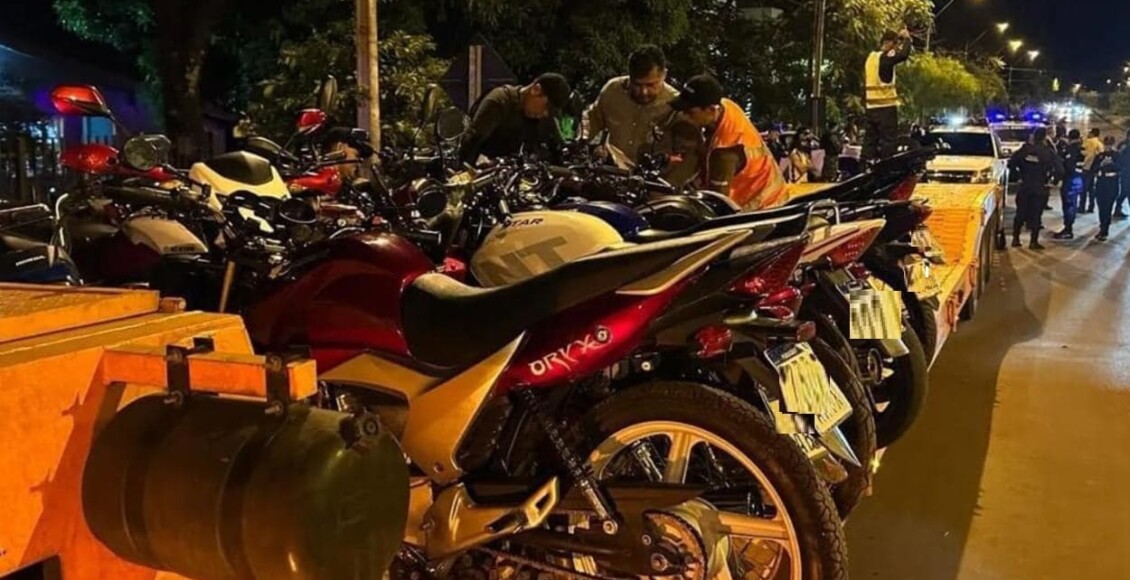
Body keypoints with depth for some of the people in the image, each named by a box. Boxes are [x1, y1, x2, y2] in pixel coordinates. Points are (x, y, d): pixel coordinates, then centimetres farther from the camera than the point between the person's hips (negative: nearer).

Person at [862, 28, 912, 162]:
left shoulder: (871, 56, 13)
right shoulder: (886, 57, -12)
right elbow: (904, 54, -27)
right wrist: (906, 38, -12)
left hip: (871, 106, 8)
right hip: (886, 106, -8)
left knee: (870, 138, 8)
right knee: (888, 140, -5)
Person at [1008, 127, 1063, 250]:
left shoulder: (1025, 149, -5)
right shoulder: (1049, 153, -9)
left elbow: (1011, 162, -5)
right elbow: (1059, 170, -13)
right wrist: (1053, 178, 5)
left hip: (1025, 186, 2)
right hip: (1040, 188, -2)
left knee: (1021, 212, 11)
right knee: (1036, 214, 5)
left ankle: (1015, 239, 15)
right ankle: (1034, 241, 6)